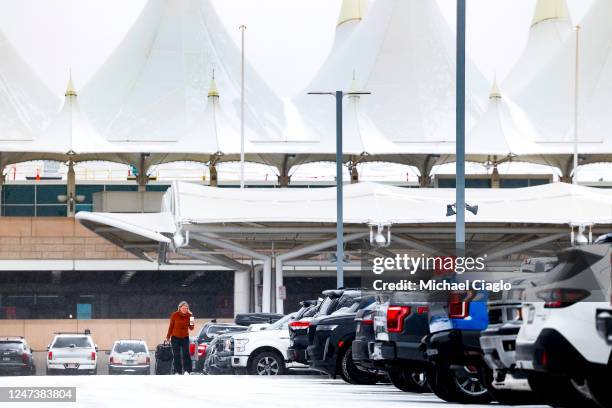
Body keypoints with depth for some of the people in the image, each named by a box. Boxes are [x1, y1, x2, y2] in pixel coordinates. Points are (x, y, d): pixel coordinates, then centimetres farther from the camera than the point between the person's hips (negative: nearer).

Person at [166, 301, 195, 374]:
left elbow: (191, 328, 0)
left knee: (186, 354, -8)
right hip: (175, 338, -1)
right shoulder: (174, 315, -11)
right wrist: (168, 337, 5)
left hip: (185, 338, 1)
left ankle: (187, 371, -5)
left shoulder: (189, 315, -6)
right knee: (176, 355, 1)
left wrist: (192, 324, -22)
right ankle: (177, 372, 6)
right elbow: (171, 326, -1)